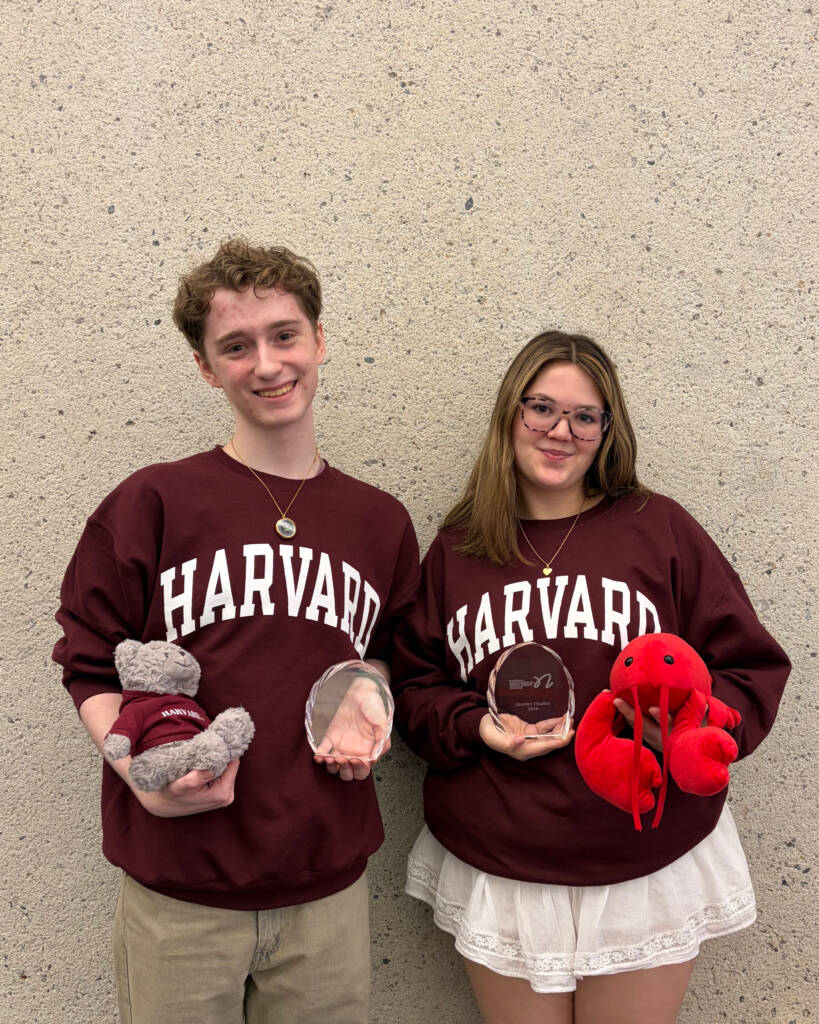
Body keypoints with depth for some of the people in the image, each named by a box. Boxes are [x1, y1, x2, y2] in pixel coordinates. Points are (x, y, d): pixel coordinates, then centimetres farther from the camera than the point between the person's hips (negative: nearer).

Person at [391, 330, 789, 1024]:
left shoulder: (660, 529, -2)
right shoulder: (457, 551, 3)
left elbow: (750, 668, -1)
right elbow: (413, 686, 6)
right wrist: (474, 726, -13)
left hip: (648, 874, -1)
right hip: (498, 877, 1)